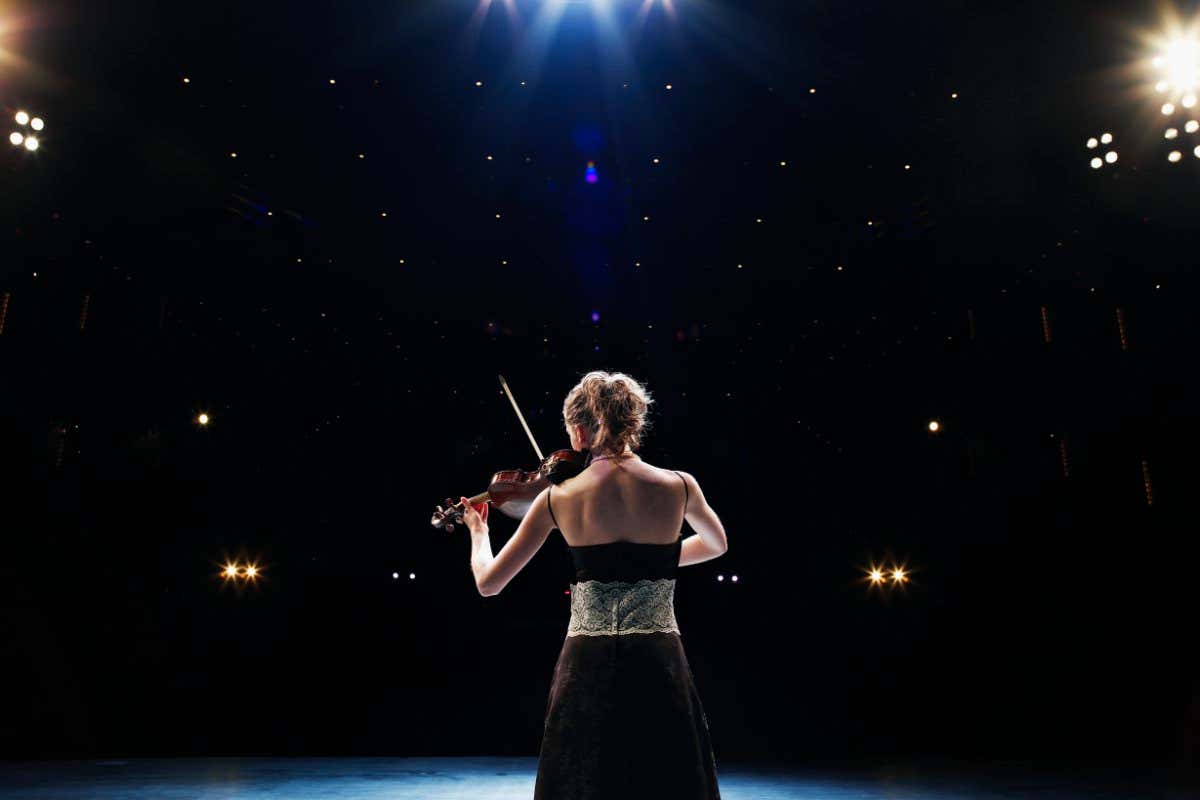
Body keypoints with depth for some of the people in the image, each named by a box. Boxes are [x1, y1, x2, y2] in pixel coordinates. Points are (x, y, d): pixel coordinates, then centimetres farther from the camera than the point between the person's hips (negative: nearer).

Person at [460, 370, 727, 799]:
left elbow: (488, 582, 2)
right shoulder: (679, 486, -4)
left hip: (587, 668, 0)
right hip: (659, 667, 0)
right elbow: (717, 545, 19)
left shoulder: (557, 497, -5)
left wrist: (477, 531, 21)